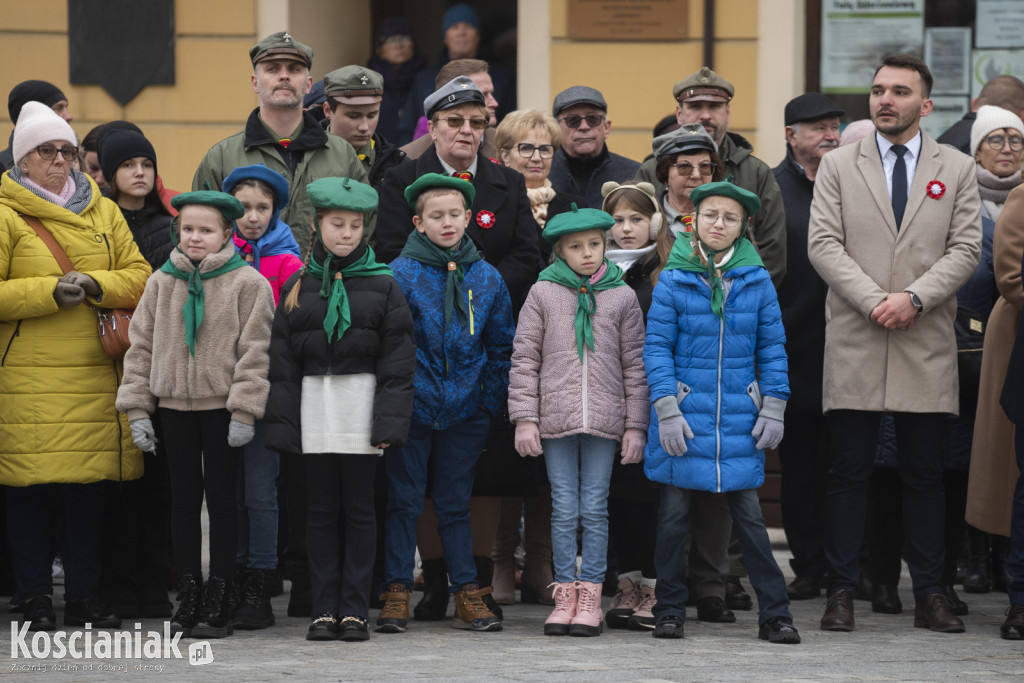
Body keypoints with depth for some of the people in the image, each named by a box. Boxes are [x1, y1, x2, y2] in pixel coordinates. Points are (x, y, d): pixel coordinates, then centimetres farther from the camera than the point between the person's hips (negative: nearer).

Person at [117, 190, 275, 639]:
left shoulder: (248, 283, -5)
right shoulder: (162, 282, 8)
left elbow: (254, 352, -7)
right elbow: (141, 346, 10)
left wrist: (244, 411, -12)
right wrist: (138, 408, 5)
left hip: (222, 406, -4)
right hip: (173, 404, 4)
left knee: (221, 497, 1)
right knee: (184, 498, 7)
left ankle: (218, 602, 4)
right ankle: (188, 597, 12)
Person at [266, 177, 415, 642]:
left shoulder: (382, 285, 2)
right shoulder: (299, 286, 8)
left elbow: (398, 360, -1)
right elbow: (282, 361, 8)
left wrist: (389, 420, -10)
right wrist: (284, 424, 0)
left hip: (361, 403, -2)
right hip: (314, 403, 2)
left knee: (359, 508, 1)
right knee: (322, 510, 5)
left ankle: (355, 610, 5)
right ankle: (325, 609, 8)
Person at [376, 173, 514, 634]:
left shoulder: (487, 278, 4)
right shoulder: (401, 274, -5)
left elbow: (502, 347, 11)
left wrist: (490, 401, 5)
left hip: (465, 411, 2)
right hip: (411, 408, -2)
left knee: (456, 505, 9)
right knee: (404, 502, 2)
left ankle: (468, 595, 12)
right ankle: (396, 594, 7)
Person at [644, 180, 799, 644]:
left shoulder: (756, 281, 3)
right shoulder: (673, 280, -1)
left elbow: (772, 349, 8)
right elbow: (657, 346, -2)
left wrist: (774, 408, 2)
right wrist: (666, 409, -10)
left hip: (738, 420, 1)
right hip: (685, 419, -1)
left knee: (749, 514, 1)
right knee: (675, 513, 5)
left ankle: (774, 614, 5)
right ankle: (670, 611, 15)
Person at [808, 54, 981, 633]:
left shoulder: (957, 170, 10)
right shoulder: (838, 166, 9)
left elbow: (966, 248, 2)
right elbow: (823, 243, 0)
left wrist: (914, 297, -12)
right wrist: (873, 300, -13)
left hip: (927, 342, 1)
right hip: (855, 341, 0)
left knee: (925, 473, 3)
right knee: (850, 471, -1)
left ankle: (930, 594, 7)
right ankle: (842, 591, 3)